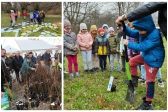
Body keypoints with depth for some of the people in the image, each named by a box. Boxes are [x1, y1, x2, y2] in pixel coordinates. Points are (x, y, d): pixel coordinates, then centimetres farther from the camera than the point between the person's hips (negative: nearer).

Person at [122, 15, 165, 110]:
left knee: (150, 81, -3)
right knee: (132, 61, 19)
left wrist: (129, 44, -21)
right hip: (145, 56, 9)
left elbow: (142, 47, -30)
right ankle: (134, 80, 31)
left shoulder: (155, 35, -32)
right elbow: (132, 33, 0)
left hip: (153, 60, -9)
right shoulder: (142, 32, -6)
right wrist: (123, 27, -19)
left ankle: (148, 103, 8)